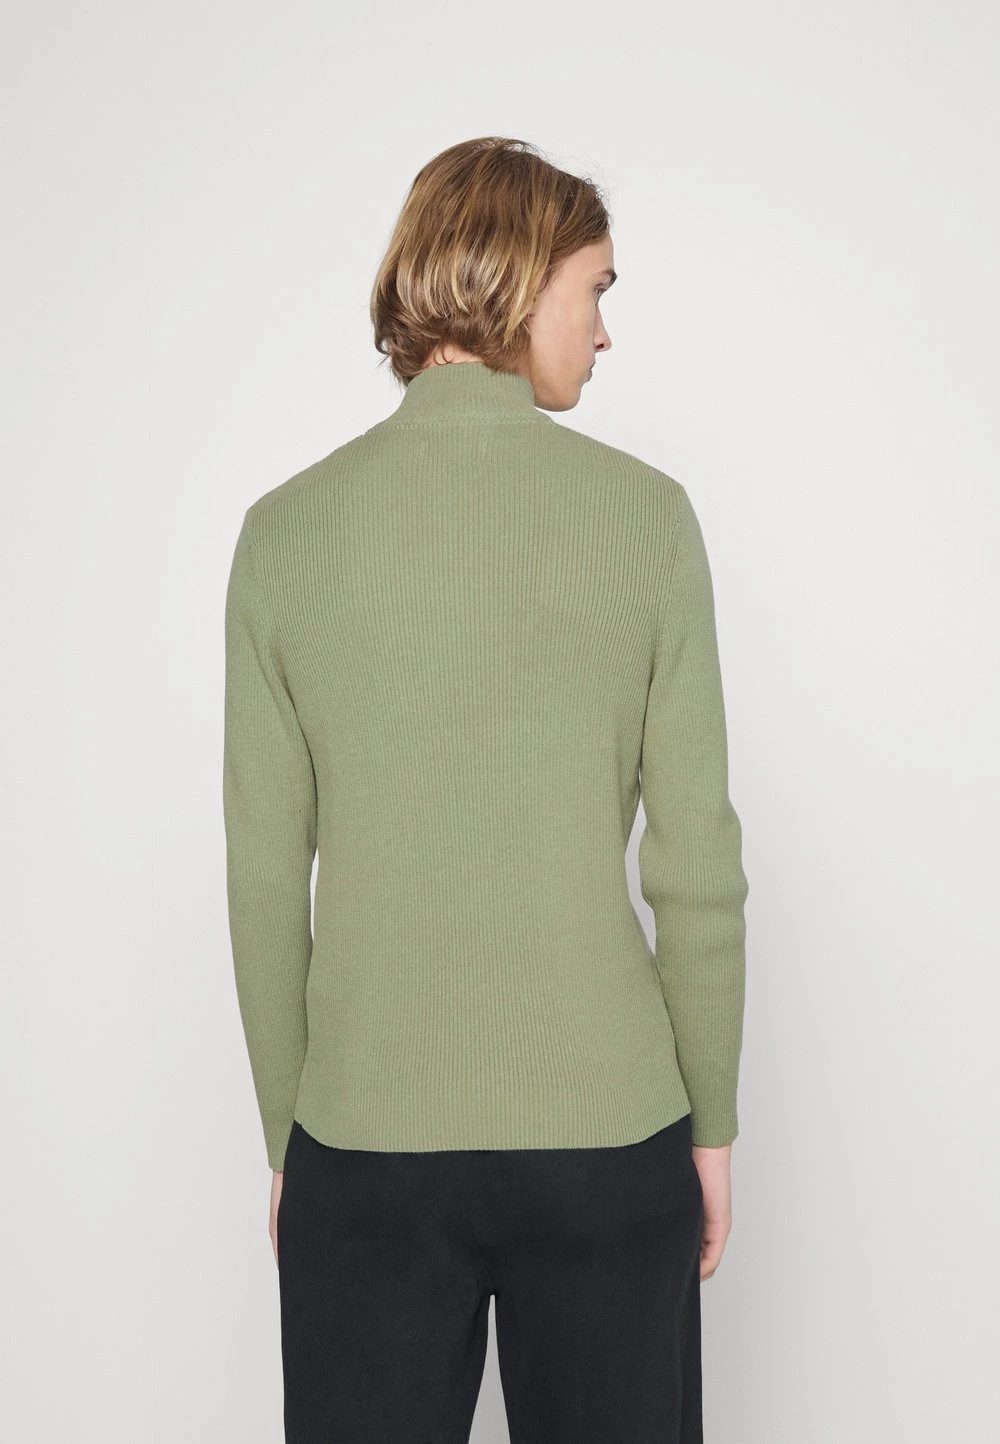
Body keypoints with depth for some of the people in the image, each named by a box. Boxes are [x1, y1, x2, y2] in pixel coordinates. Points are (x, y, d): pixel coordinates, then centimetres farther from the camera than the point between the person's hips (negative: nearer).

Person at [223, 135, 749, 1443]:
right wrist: (712, 1123, 7)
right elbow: (697, 862, -5)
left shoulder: (286, 528, -3)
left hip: (365, 1138, 1)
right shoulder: (644, 512, -6)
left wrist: (285, 1133, 10)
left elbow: (265, 878, -1)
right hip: (608, 1134, -1)